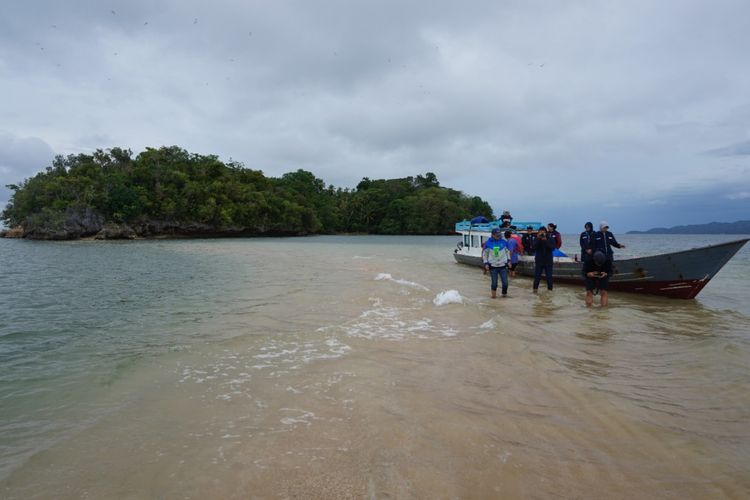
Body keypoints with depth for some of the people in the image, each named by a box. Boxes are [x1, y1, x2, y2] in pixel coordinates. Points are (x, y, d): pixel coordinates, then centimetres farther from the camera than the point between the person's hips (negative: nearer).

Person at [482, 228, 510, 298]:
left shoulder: (504, 242, 2)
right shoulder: (488, 243, -3)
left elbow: (507, 251, 16)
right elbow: (484, 254, 5)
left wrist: (508, 260, 9)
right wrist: (486, 263, -1)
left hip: (503, 266, 2)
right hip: (493, 266, -2)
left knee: (505, 282, 1)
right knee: (494, 282, 1)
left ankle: (504, 293, 23)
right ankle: (494, 294, 21)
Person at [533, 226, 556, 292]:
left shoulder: (550, 239, -1)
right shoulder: (537, 239, 0)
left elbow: (552, 248, -15)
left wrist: (546, 241, -24)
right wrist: (538, 239, -23)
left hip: (548, 261, 0)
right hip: (539, 261, 0)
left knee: (549, 276, 4)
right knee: (537, 276, 0)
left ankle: (550, 289, 15)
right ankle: (535, 288, 9)